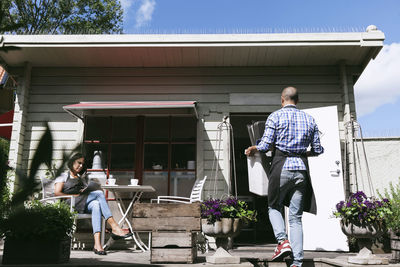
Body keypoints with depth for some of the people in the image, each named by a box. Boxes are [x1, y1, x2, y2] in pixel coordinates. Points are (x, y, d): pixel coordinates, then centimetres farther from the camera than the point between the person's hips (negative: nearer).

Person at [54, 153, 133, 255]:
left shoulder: (81, 179, 35)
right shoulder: (63, 176, 21)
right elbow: (57, 193, 3)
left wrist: (86, 192, -4)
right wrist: (76, 195, -8)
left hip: (84, 205, 5)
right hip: (69, 204, -5)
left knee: (96, 205, -33)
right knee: (99, 193, -29)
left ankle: (97, 244, -47)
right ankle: (114, 228, -38)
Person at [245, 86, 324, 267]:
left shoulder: (275, 116, -1)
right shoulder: (309, 119, 11)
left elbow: (265, 146, -6)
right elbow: (318, 150, 12)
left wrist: (252, 149, 14)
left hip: (281, 166, -3)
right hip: (301, 168, 4)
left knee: (274, 207, 15)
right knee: (296, 216, 6)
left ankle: (283, 241, -7)